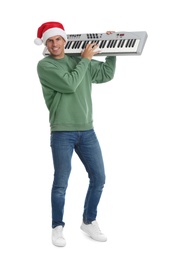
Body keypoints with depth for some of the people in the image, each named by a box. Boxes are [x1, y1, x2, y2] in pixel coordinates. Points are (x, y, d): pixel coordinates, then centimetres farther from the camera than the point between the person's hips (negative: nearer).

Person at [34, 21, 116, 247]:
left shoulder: (79, 60, 12)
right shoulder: (45, 65, -4)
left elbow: (106, 74, 18)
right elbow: (69, 84, -16)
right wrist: (85, 60, -6)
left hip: (87, 131, 5)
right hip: (62, 133, -5)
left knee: (99, 178, 8)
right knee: (61, 183, -2)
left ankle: (89, 221, 26)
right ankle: (57, 227, 16)